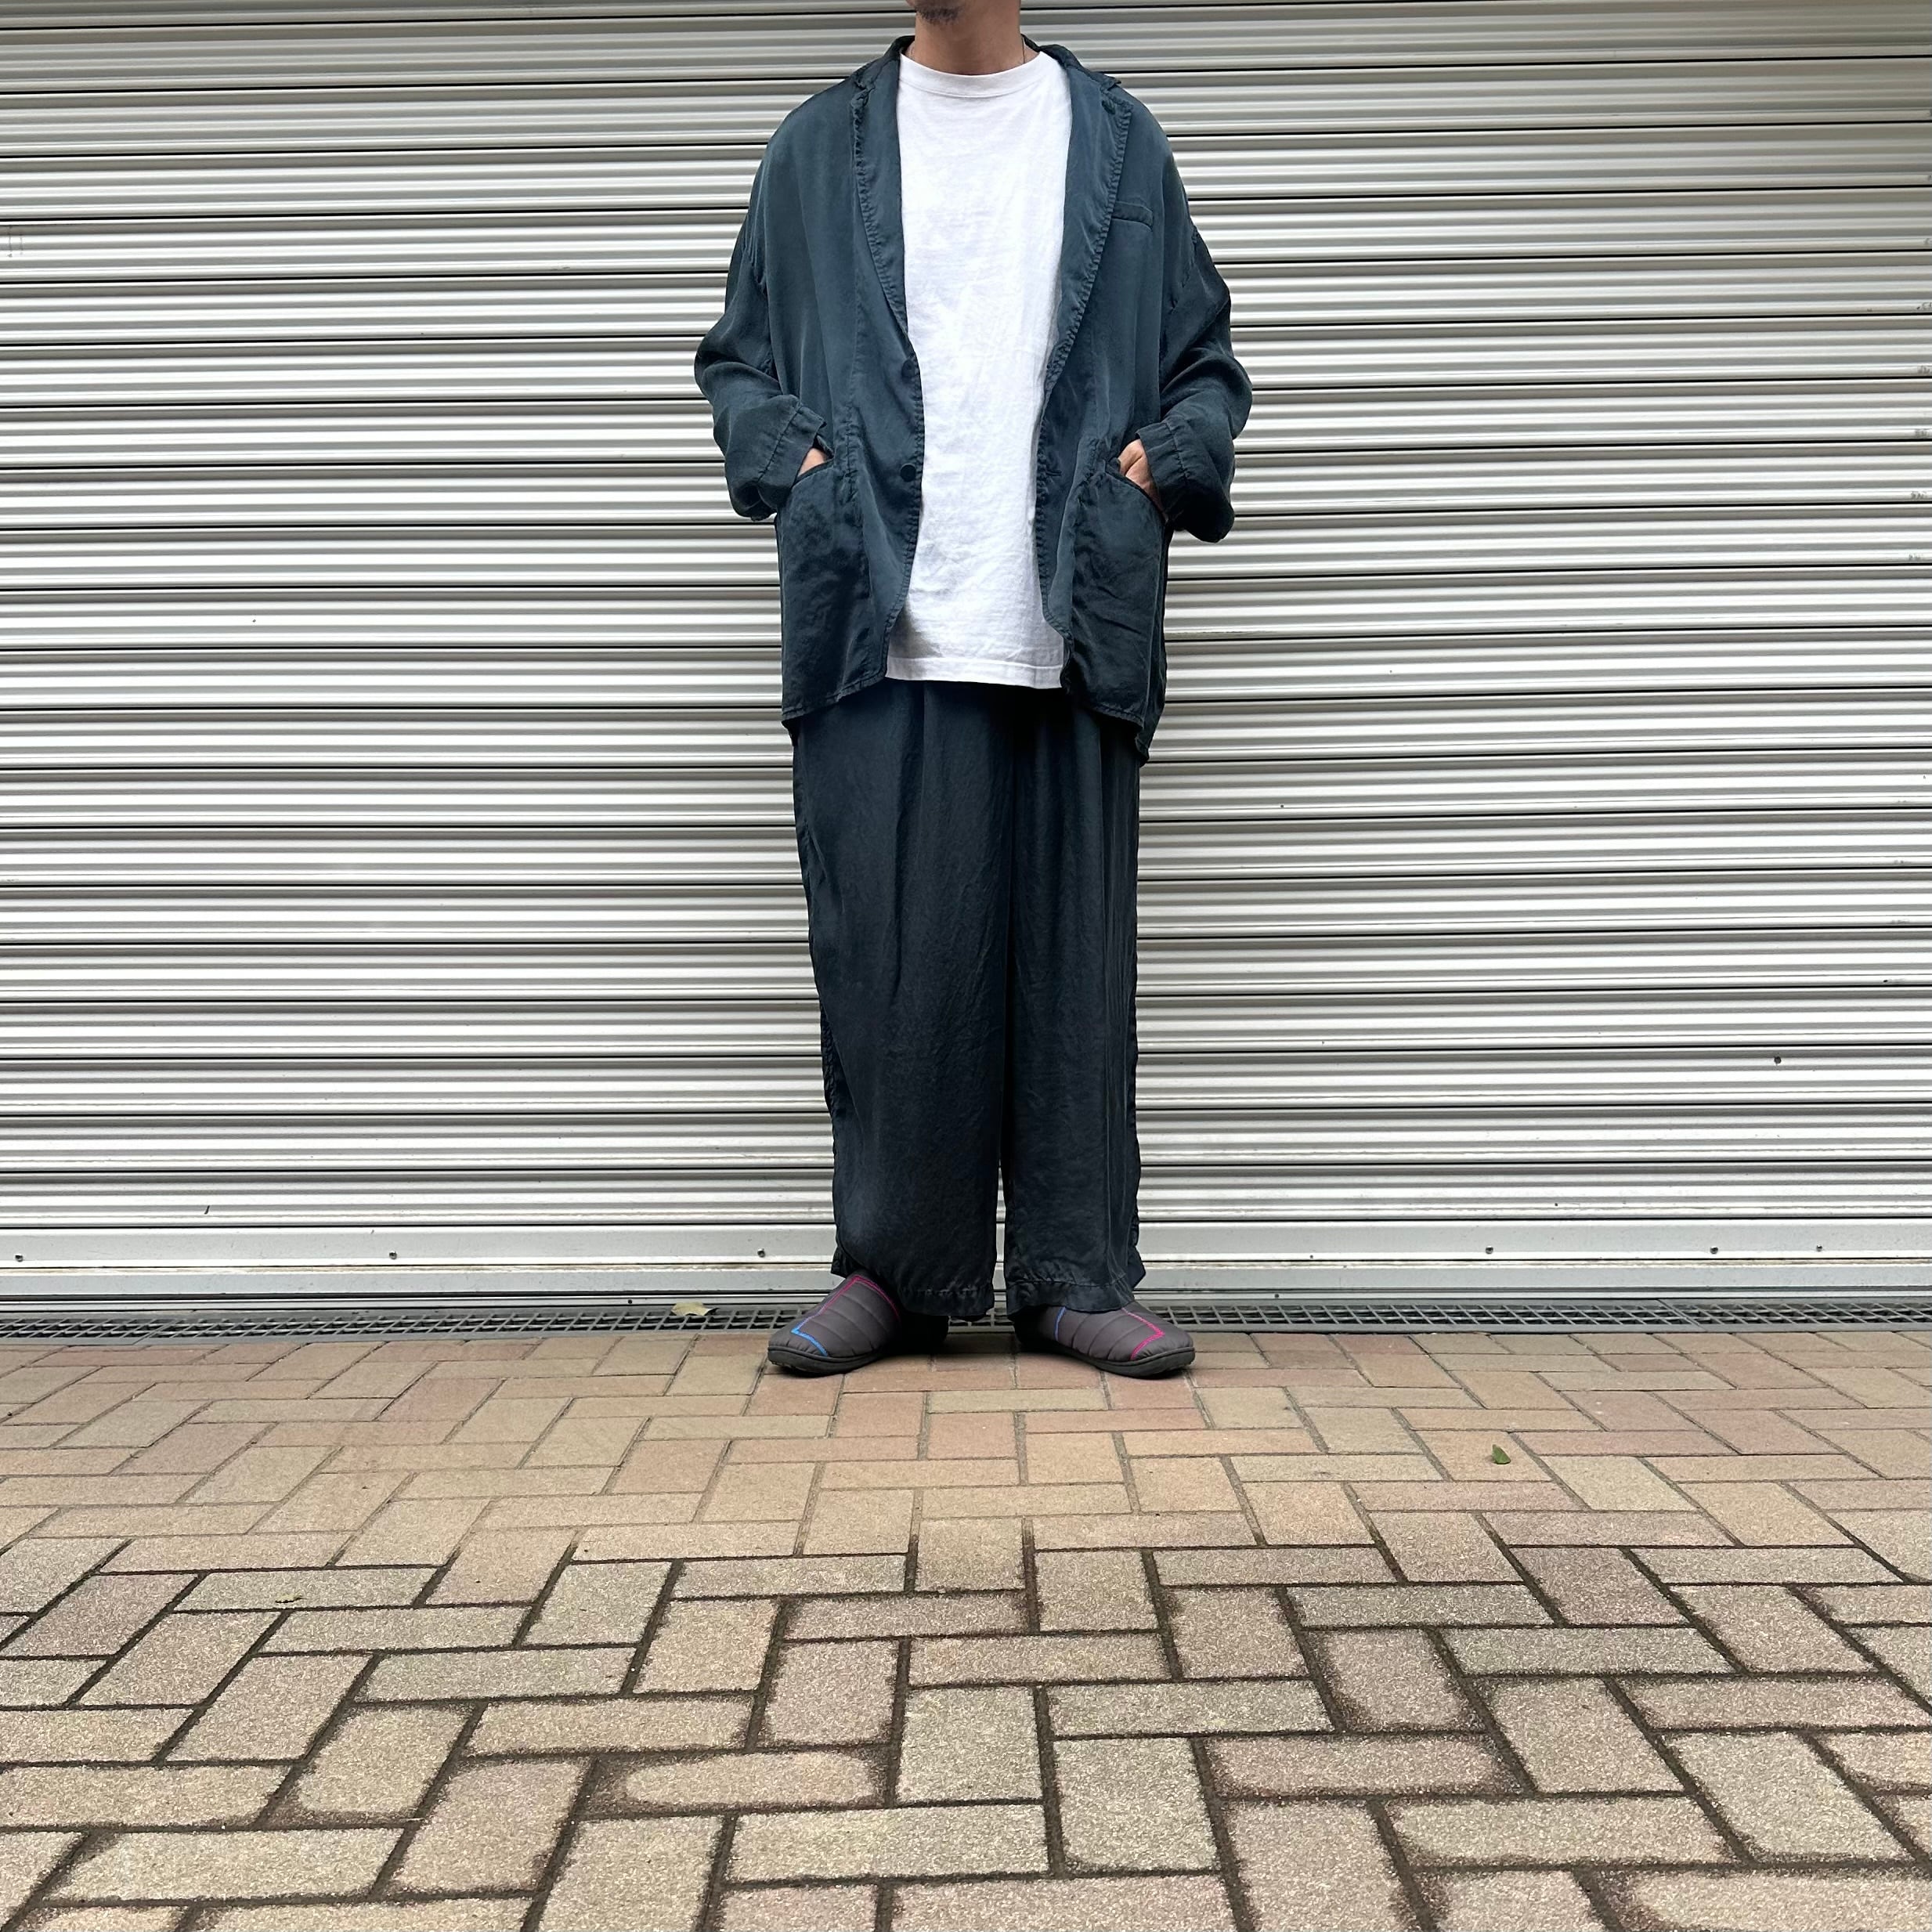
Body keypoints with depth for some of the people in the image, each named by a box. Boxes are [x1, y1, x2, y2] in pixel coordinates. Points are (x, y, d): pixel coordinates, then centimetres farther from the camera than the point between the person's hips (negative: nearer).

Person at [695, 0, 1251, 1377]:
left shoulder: (1119, 142, 16)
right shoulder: (820, 146, 17)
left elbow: (1206, 362, 18)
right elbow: (737, 357, 19)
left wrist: (1168, 458, -1)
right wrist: (789, 458, 1)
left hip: (1071, 630, 0)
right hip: (881, 631, 0)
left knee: (1074, 960, 1)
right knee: (894, 962, -2)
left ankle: (1078, 1277, 11)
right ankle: (899, 1271, 12)